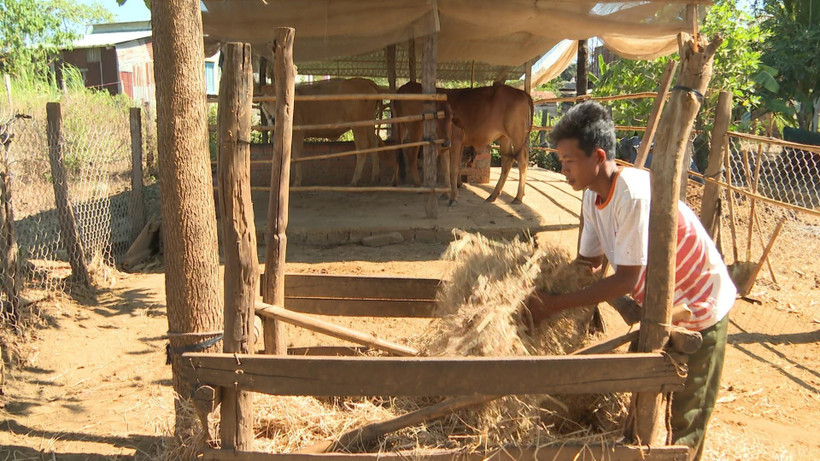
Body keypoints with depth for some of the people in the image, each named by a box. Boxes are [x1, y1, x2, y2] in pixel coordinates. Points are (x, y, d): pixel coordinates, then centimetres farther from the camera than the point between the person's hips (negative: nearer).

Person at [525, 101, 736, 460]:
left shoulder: (635, 195, -33)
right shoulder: (594, 194, -6)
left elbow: (626, 280, -30)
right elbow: (590, 262, 0)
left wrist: (553, 305, -29)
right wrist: (541, 287, -13)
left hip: (698, 311, -8)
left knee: (680, 426, 5)